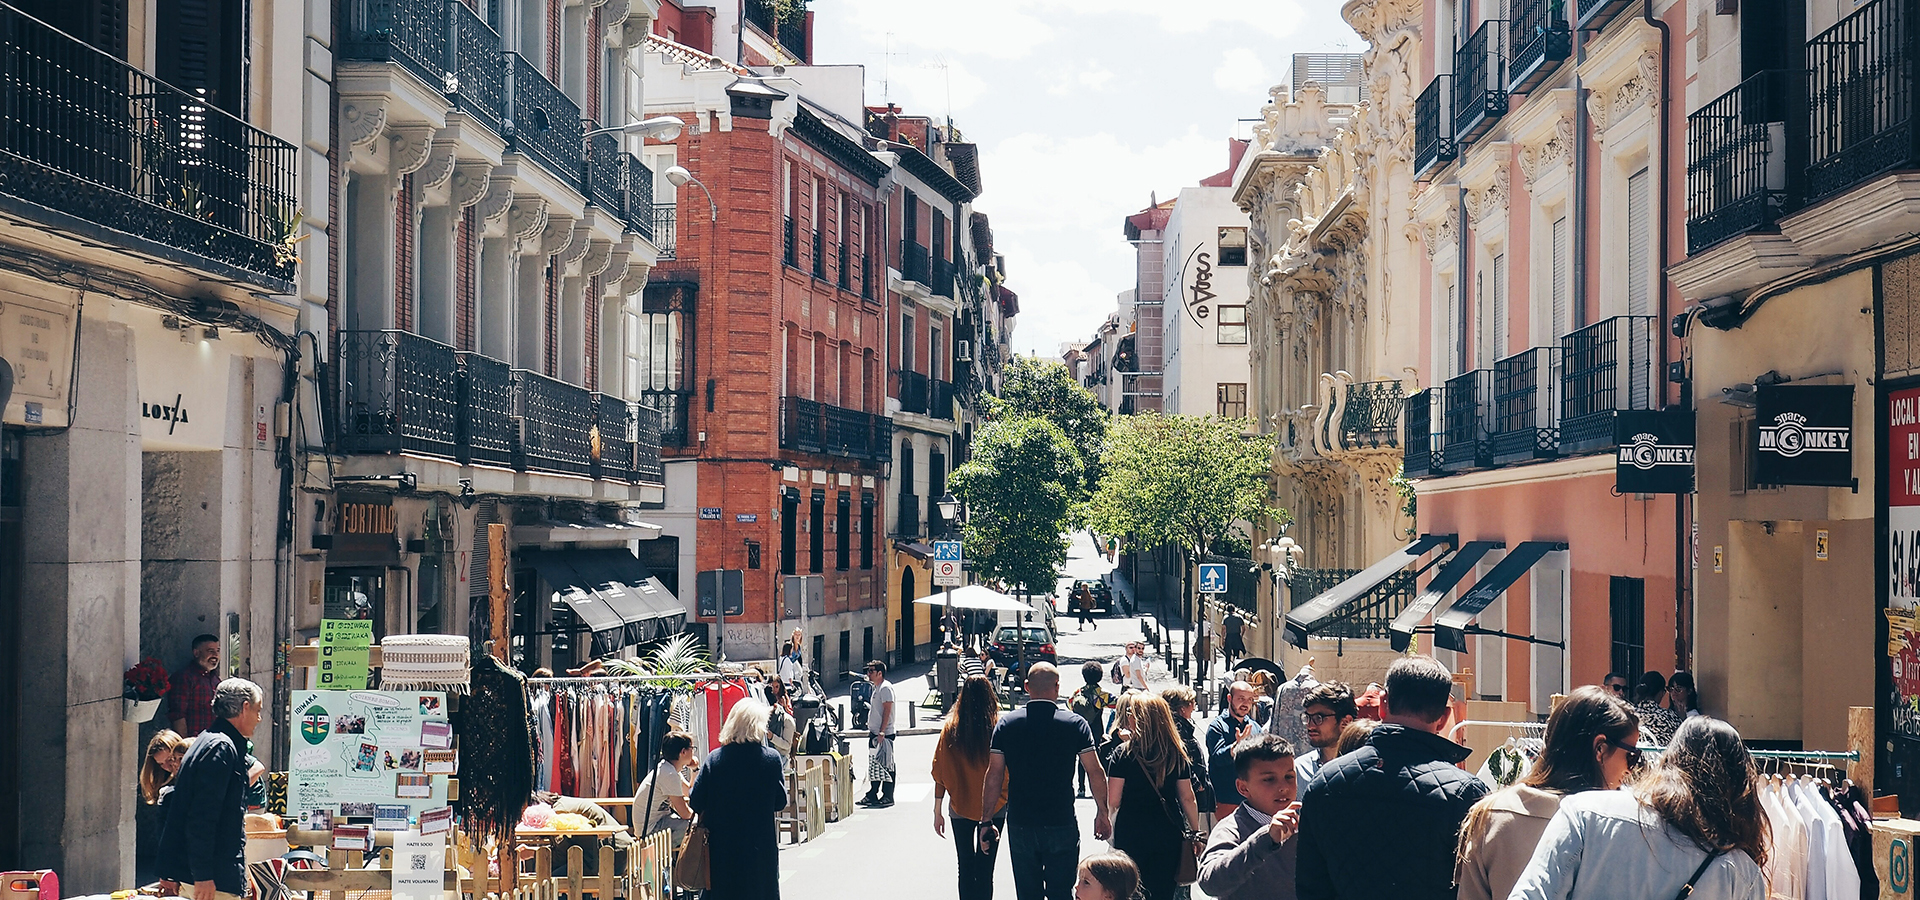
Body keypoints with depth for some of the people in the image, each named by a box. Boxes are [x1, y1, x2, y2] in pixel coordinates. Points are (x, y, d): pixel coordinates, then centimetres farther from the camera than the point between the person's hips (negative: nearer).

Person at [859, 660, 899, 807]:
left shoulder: (885, 688, -14)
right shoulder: (876, 688, 17)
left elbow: (887, 711, -19)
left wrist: (882, 732, -23)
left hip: (885, 734, -10)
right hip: (875, 733, 10)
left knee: (885, 765, -5)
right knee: (874, 764, 12)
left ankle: (888, 796, 0)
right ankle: (872, 795, 18)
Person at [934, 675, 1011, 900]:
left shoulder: (951, 728, -7)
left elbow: (940, 773, -4)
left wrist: (937, 811, 3)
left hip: (960, 807, 1)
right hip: (993, 808, -1)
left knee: (965, 867, 12)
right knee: (985, 869, 5)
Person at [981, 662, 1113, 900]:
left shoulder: (1006, 724, -1)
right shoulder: (1075, 724, -5)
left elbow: (994, 776, -1)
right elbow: (1095, 773, -2)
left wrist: (986, 821, 6)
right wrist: (1102, 813, 11)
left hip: (1020, 825, 2)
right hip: (1062, 825, -1)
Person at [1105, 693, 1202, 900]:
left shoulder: (1124, 753, -9)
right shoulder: (1176, 755, 1)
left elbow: (1113, 802, -10)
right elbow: (1187, 798, 3)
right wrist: (1195, 832, 12)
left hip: (1130, 834, -3)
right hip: (1168, 835, 3)